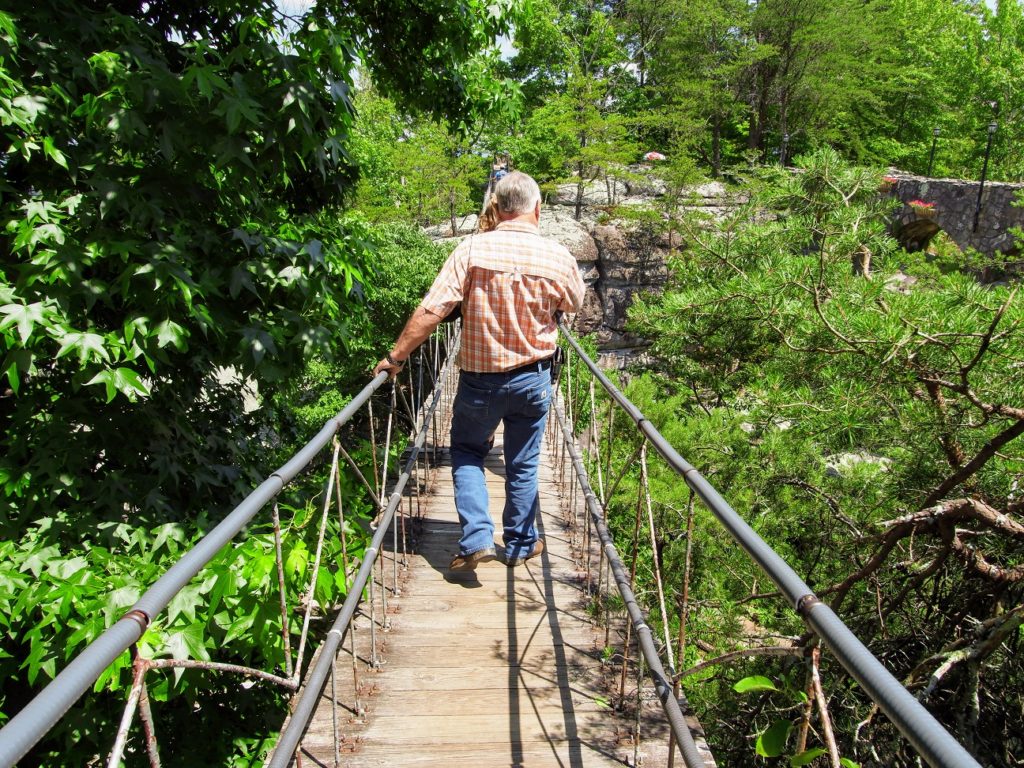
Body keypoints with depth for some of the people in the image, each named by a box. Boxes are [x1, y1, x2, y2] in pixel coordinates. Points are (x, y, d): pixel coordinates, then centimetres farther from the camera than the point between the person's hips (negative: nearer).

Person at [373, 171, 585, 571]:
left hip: (480, 377, -1)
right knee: (523, 463, 17)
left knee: (466, 452, 19)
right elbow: (575, 304, 13)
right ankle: (520, 544, 29)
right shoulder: (559, 256, -7)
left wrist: (395, 357, -11)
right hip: (532, 377, 2)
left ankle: (477, 539, 8)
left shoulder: (474, 248, -15)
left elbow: (432, 309, -19)